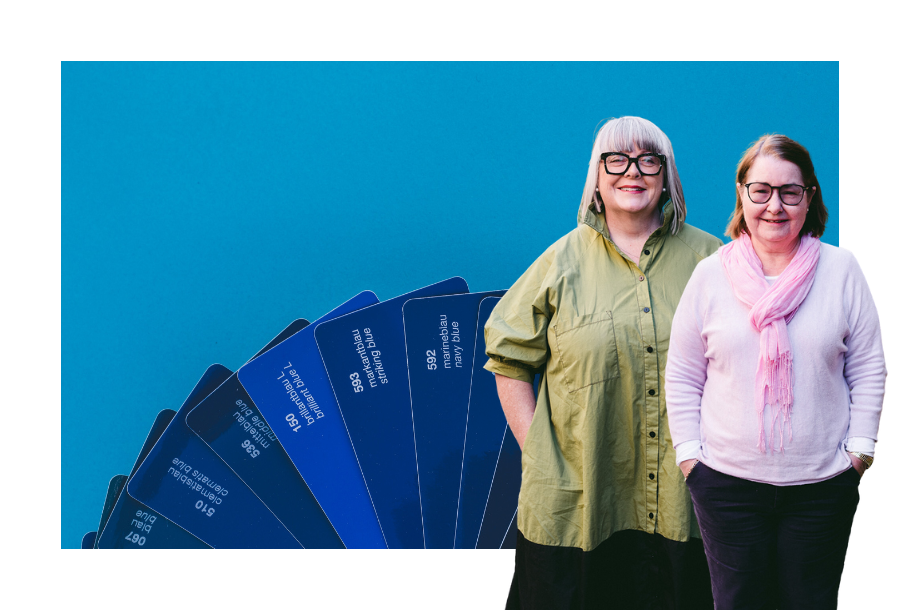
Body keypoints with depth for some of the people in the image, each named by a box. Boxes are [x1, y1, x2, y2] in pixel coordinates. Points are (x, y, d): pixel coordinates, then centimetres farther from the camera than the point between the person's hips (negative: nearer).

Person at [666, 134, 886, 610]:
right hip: (728, 482, 0)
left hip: (822, 485, 0)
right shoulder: (711, 274, 1)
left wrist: (859, 450, 1)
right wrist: (689, 454, 1)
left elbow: (868, 370, 5)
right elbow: (681, 378, 6)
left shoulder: (841, 270, 1)